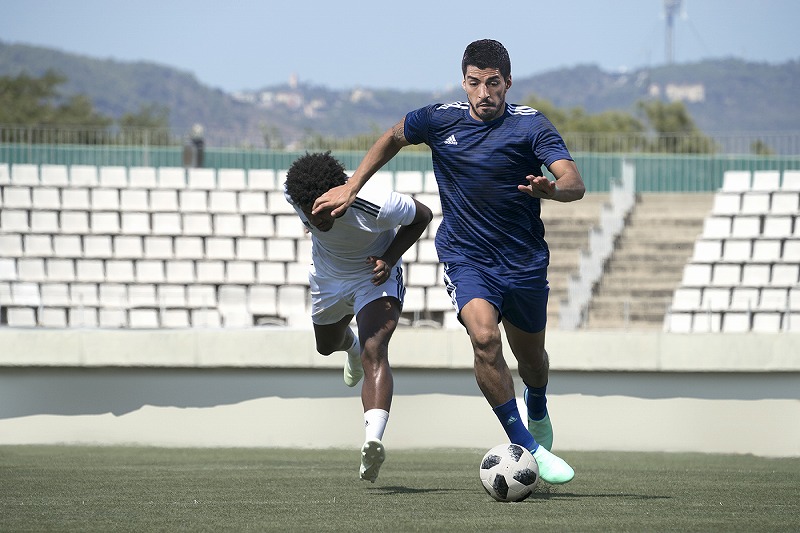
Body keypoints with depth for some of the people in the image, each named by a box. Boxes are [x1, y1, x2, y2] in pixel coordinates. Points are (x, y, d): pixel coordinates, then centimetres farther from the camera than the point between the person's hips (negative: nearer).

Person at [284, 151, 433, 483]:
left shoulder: (375, 207, -40)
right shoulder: (293, 194, -29)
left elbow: (422, 216, -19)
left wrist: (389, 259, -27)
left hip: (375, 275, -5)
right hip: (328, 276, 5)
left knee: (374, 353, -27)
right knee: (326, 346, 28)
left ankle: (373, 441, -42)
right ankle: (351, 346, 67)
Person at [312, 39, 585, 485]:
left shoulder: (531, 126, -12)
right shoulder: (440, 120, -5)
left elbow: (575, 184, -24)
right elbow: (394, 138, 17)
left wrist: (552, 189, -46)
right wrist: (352, 187, 15)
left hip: (525, 259, 1)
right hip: (465, 255, 0)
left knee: (530, 354, 16)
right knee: (484, 336, -27)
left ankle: (537, 410, 53)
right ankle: (526, 446, -20)